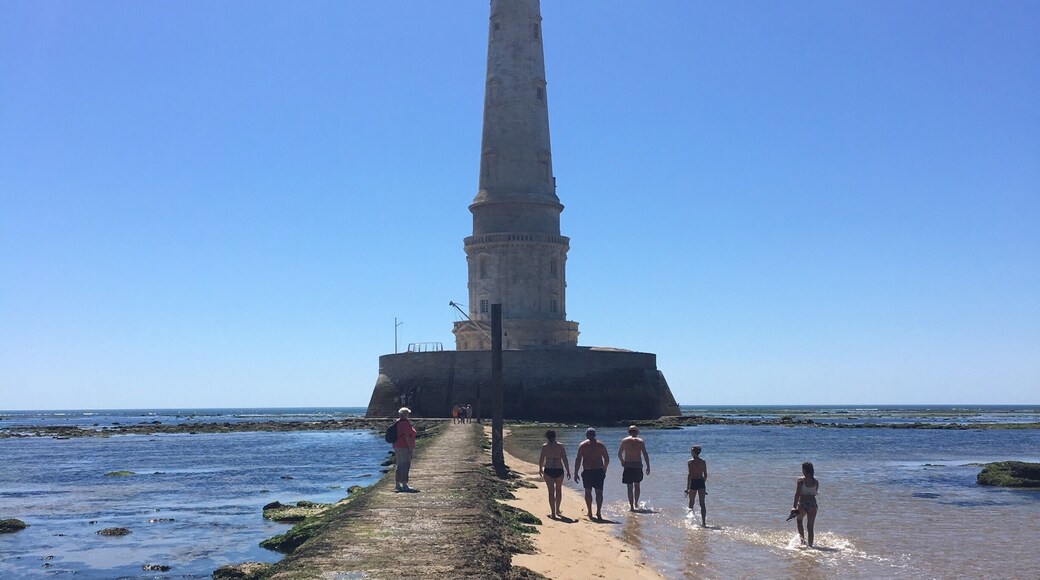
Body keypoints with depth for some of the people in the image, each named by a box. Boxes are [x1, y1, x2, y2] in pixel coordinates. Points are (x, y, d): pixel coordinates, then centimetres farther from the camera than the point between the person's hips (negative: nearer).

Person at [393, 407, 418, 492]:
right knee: (405, 466, -9)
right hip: (404, 447, -10)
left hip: (397, 447, 10)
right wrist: (411, 448, -18)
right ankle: (404, 485, -12)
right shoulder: (406, 423, -15)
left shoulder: (397, 423, 14)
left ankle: (397, 484, 17)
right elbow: (407, 436, -20)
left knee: (400, 466, 14)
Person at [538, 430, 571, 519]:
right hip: (559, 470, 1)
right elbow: (565, 460, -3)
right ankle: (557, 510, 32)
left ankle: (553, 513, 0)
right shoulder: (560, 446, -2)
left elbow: (541, 459, 1)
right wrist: (568, 471, 5)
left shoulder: (544, 446, -3)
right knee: (558, 490, 21)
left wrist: (540, 469, 17)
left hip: (548, 471, -1)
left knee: (551, 491, 5)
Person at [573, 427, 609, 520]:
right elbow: (607, 459, 10)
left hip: (588, 471, -1)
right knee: (599, 492, 5)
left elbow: (578, 460, -6)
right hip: (599, 471, 1)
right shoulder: (601, 445, 6)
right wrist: (604, 470, 24)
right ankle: (598, 512, -5)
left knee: (588, 492, 13)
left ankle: (590, 513, 16)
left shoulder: (582, 445, -1)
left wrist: (576, 473, -3)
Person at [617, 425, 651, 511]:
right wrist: (648, 467, 0)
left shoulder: (624, 441, 3)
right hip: (638, 465, 1)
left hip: (628, 466, -1)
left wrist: (622, 462, 26)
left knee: (630, 487, 2)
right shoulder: (640, 441, 2)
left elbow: (619, 454, 8)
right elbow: (645, 454, -4)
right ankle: (636, 503, 25)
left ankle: (631, 506, -1)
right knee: (637, 485, 21)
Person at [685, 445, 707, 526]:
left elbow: (689, 475, -13)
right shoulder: (703, 462, 6)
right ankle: (704, 522, 0)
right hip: (701, 482, 3)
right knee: (702, 503, 5)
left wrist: (687, 488, -12)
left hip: (694, 482, -3)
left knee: (691, 502, 13)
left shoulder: (690, 462, -8)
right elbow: (705, 475, 11)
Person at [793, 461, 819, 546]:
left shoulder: (801, 480, -9)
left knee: (799, 520, 26)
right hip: (813, 504, 3)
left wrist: (795, 506, -11)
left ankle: (802, 540, 17)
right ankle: (810, 545, 10)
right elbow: (815, 493, 11)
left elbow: (797, 494, -13)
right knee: (810, 527, 10)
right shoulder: (816, 481, 2)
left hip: (802, 504, -2)